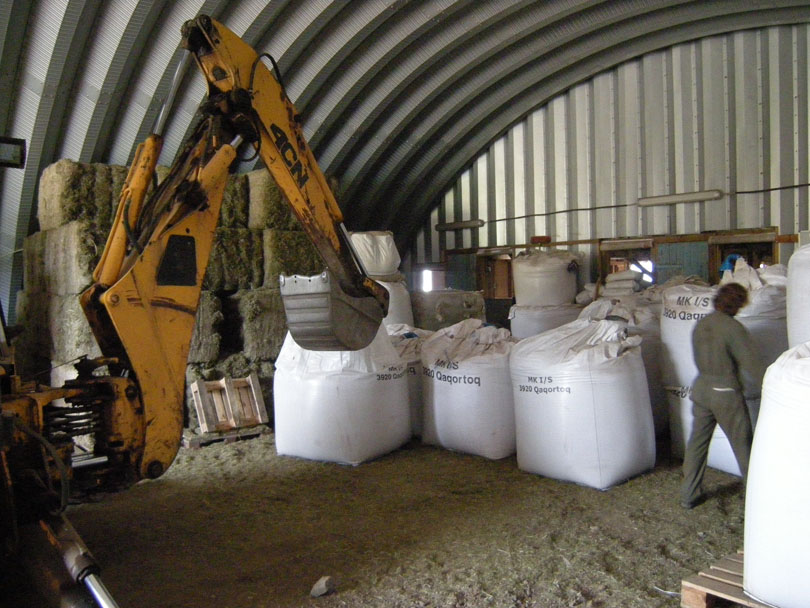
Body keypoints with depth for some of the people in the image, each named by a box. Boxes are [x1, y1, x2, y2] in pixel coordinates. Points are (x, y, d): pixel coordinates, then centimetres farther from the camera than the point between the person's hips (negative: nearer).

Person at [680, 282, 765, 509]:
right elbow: (753, 364, -17)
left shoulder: (701, 325, 5)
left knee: (697, 443, 13)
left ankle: (688, 496, 19)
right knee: (743, 444, 9)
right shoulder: (733, 328, -16)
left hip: (701, 387, 6)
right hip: (726, 392, -6)